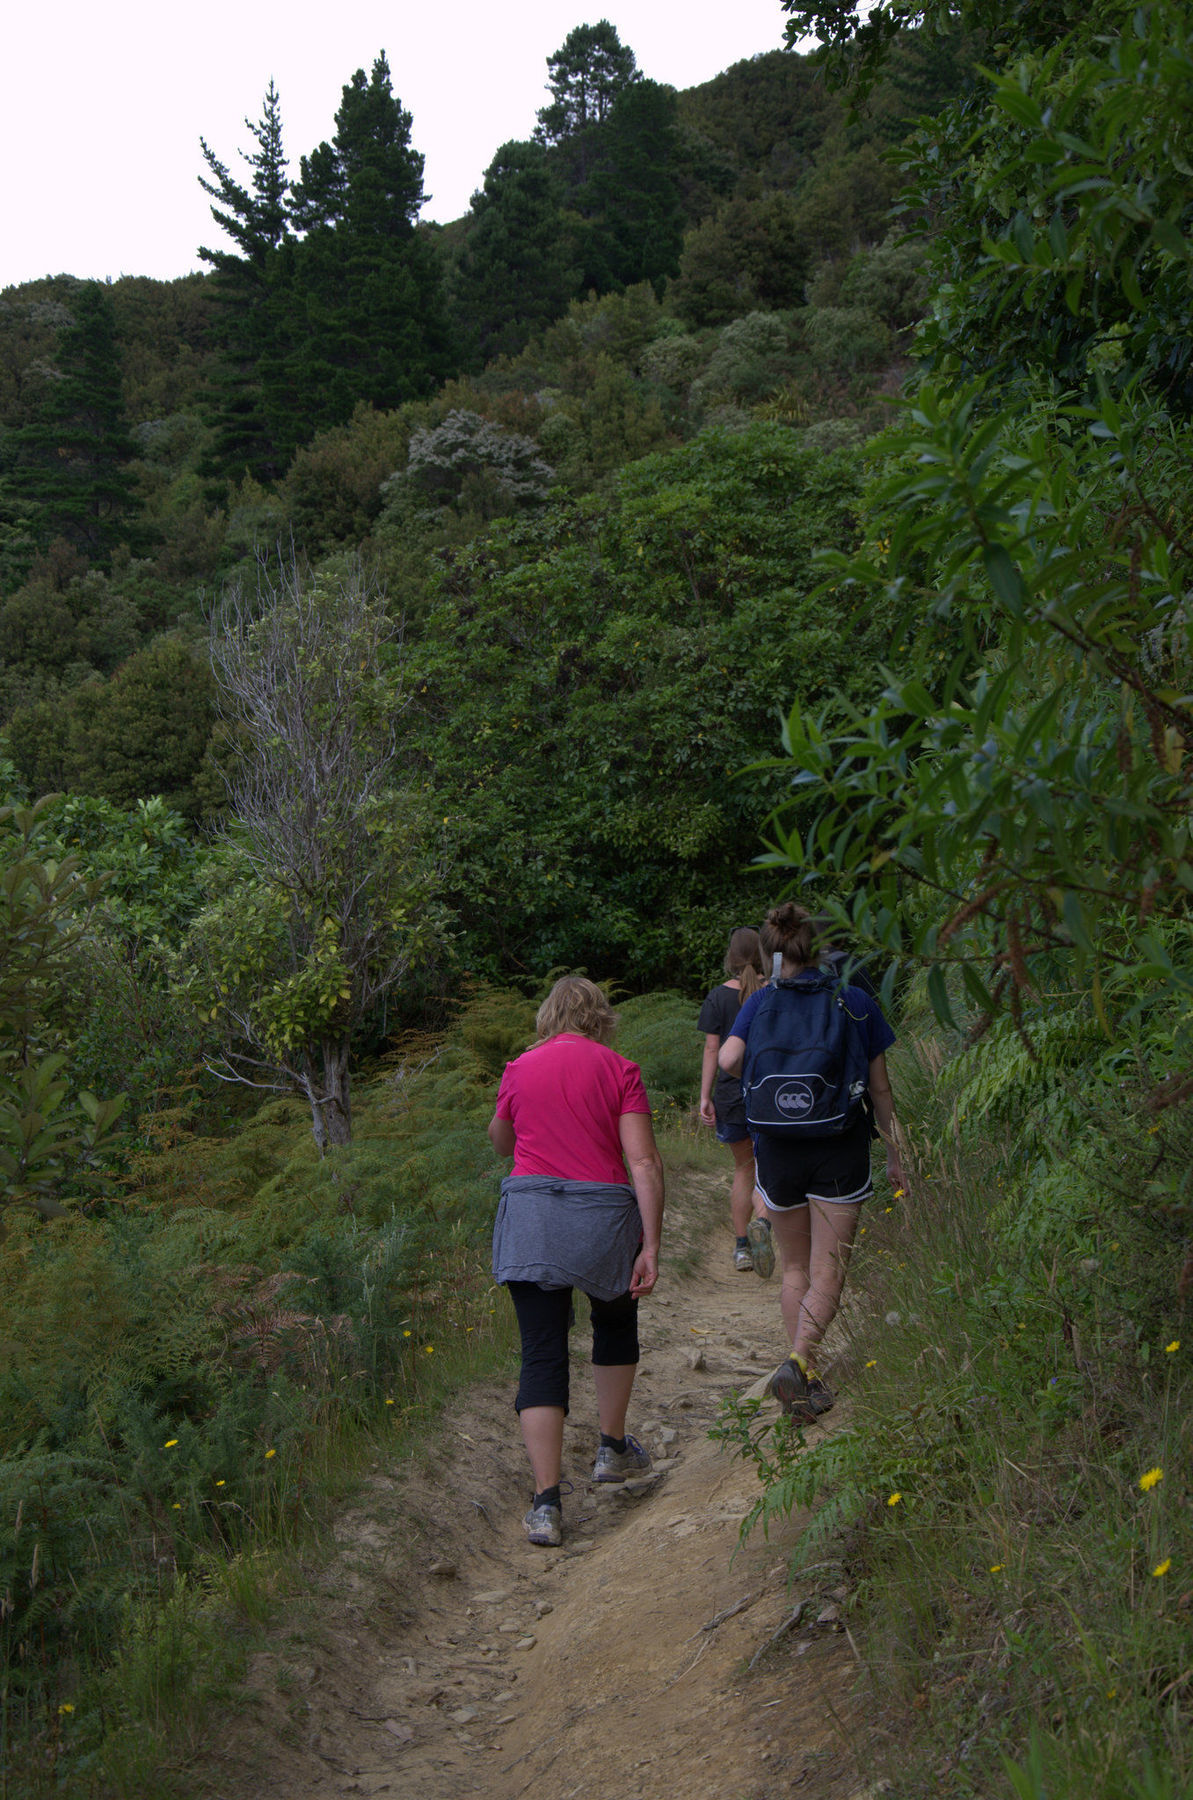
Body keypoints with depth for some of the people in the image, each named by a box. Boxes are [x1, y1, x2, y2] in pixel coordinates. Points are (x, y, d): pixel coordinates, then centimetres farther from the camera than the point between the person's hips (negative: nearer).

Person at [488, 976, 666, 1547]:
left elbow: (502, 1142, 25)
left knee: (542, 1356, 1)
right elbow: (644, 1162, -8)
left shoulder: (520, 1069, 7)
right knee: (615, 1322, 27)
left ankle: (546, 1502, -5)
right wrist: (651, 1247, -8)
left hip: (530, 1216, 1)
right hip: (603, 1213, 0)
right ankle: (612, 1447, 37)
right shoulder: (618, 1070, 1)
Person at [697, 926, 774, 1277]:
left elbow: (712, 1049, -4)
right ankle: (762, 1220, -26)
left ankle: (741, 1247, 19)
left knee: (743, 1169, 16)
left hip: (731, 1093, 1)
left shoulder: (719, 997, -2)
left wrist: (705, 1096, -1)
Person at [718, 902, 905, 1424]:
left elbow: (728, 1059, -18)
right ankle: (798, 1362, -20)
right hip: (840, 1150, -2)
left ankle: (805, 1381, 18)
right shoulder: (856, 1002, 0)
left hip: (778, 1149, 2)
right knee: (828, 1273, 2)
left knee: (795, 1268, 17)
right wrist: (894, 1154, 12)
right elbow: (880, 1088, 3)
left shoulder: (761, 1001, 0)